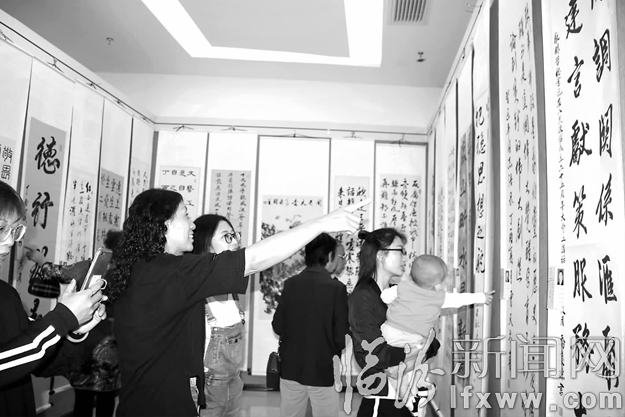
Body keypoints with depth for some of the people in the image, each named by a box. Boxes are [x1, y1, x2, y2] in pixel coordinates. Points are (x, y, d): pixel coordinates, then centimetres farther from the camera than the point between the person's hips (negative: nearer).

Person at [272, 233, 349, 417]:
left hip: (291, 367, 4)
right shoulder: (336, 287, -15)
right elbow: (341, 337, -14)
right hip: (323, 369, -3)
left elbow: (277, 326, -1)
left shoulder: (290, 283, -6)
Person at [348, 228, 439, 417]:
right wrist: (418, 349, -13)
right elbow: (375, 355, -22)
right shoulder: (363, 297, -14)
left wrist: (420, 353, -16)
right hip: (382, 400, -6)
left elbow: (430, 339, 5)